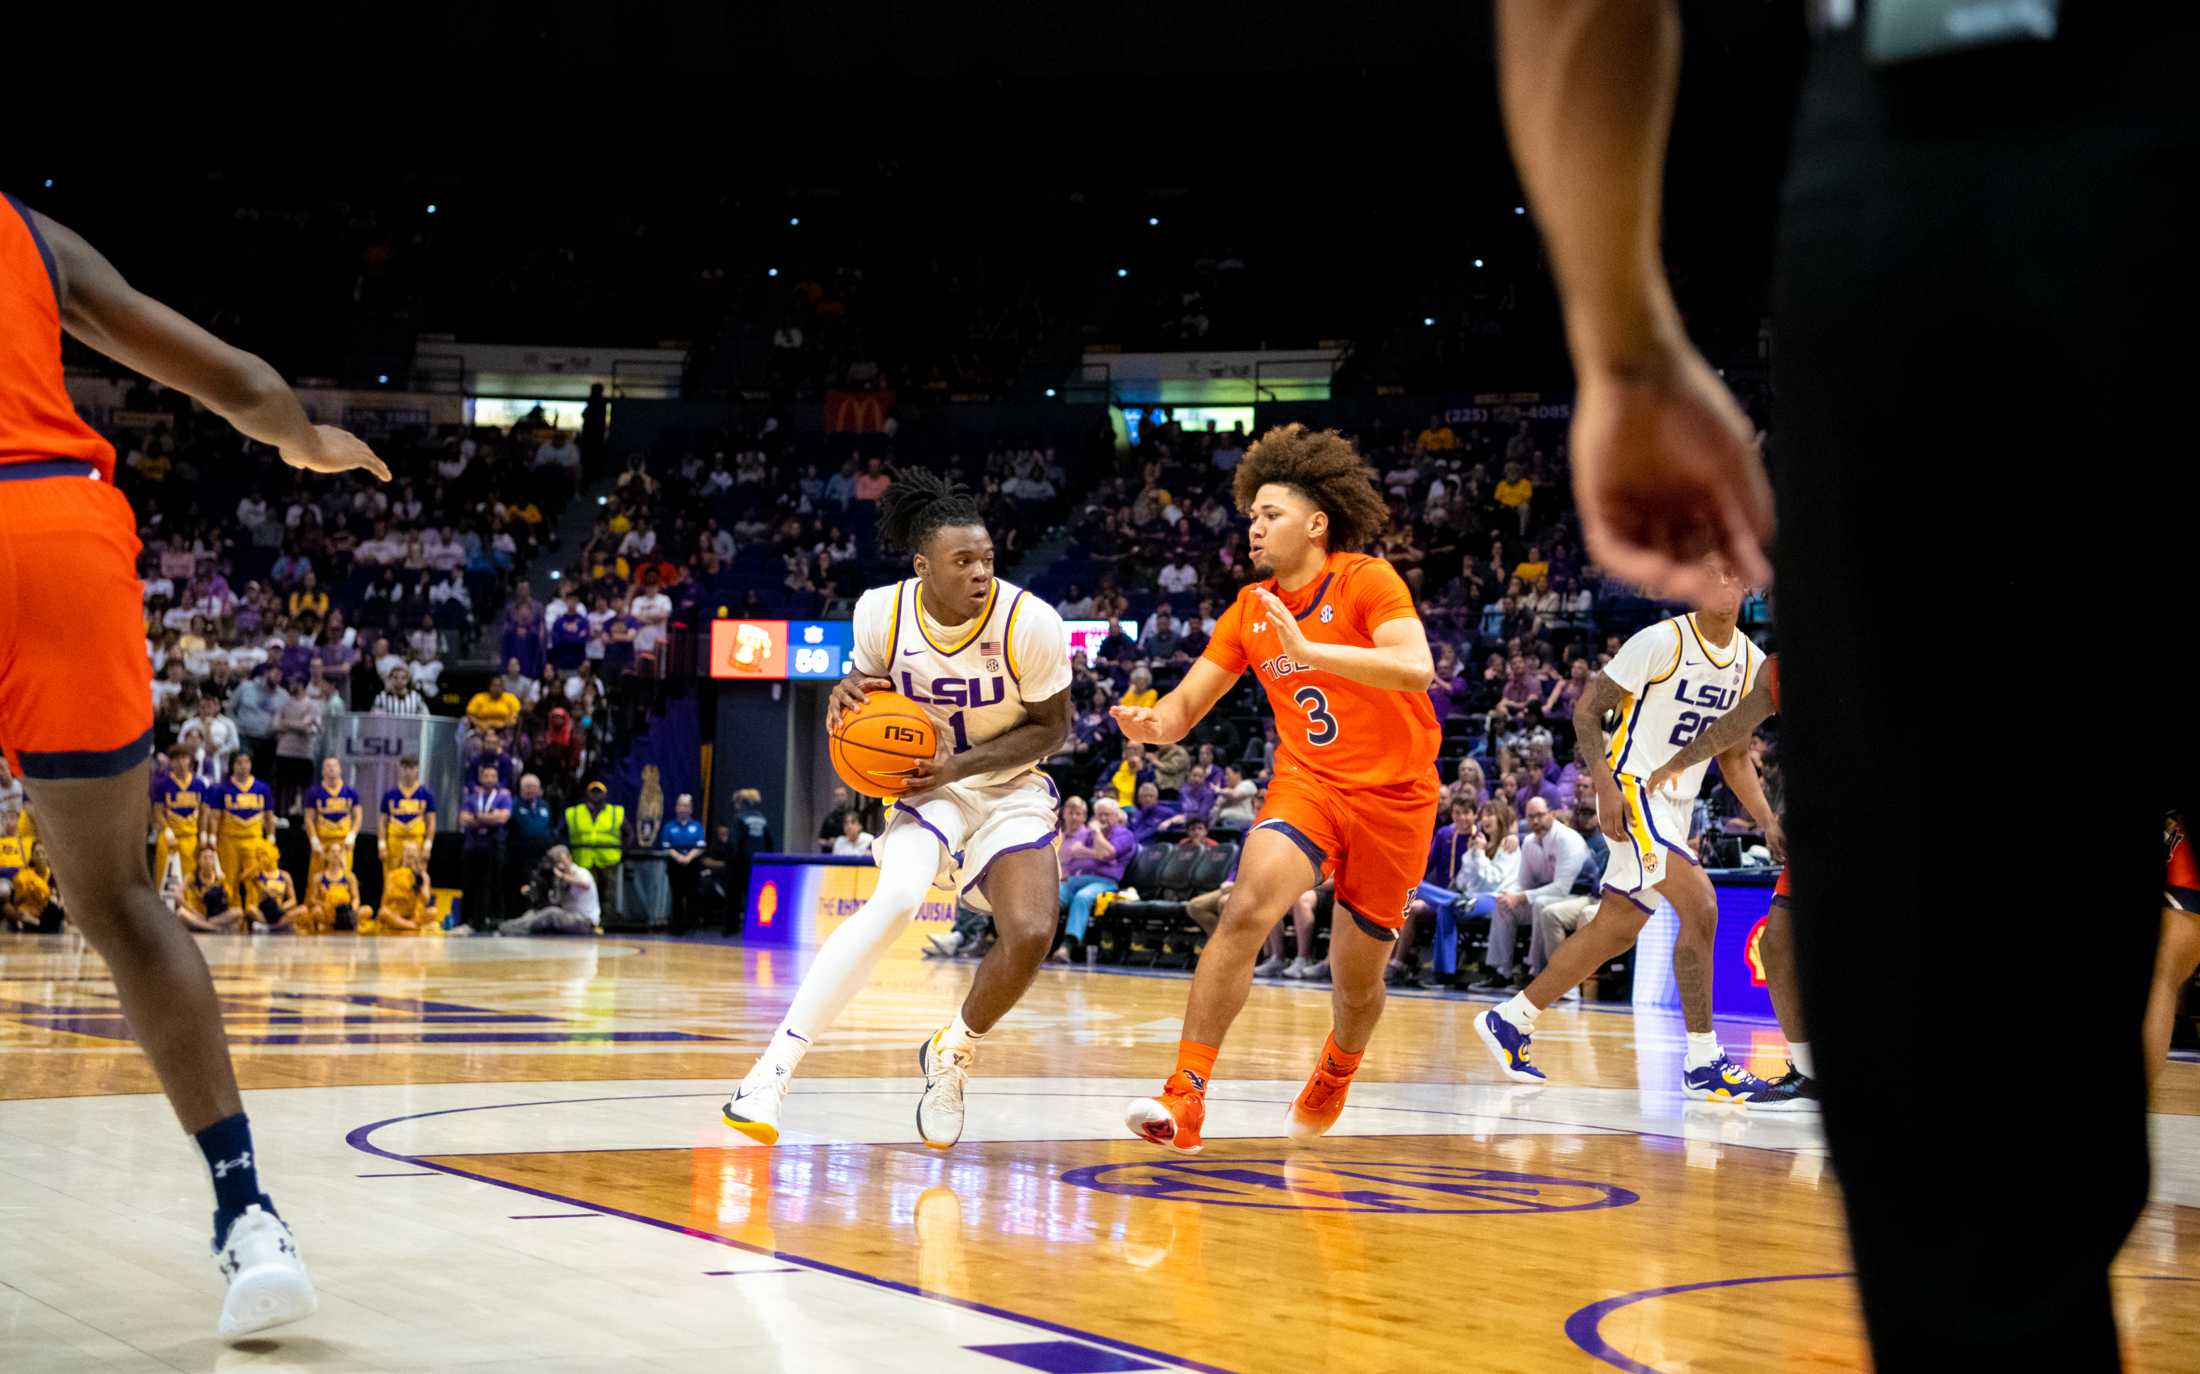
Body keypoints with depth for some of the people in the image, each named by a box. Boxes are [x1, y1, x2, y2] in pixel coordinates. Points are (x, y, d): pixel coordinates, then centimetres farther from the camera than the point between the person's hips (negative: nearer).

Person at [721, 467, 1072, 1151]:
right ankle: (774, 1070, -26)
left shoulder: (1030, 622, -20)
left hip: (1009, 789, 0)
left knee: (1030, 935, -22)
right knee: (896, 897, -30)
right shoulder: (881, 612, -14)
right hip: (927, 786, 0)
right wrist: (847, 693, -19)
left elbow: (1051, 727, -8)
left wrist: (958, 766, -20)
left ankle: (951, 1053, 11)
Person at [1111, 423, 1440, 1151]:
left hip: (1394, 794, -2)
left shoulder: (1367, 580, -12)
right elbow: (1187, 703, 4)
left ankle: (1338, 1068, 46)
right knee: (1247, 907, -26)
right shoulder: (1250, 609, 3)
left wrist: (1307, 648, -37)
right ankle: (1184, 1098, -28)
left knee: (1356, 978, 9)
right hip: (1307, 781, 3)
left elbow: (1416, 669, -29)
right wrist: (1154, 722, -21)